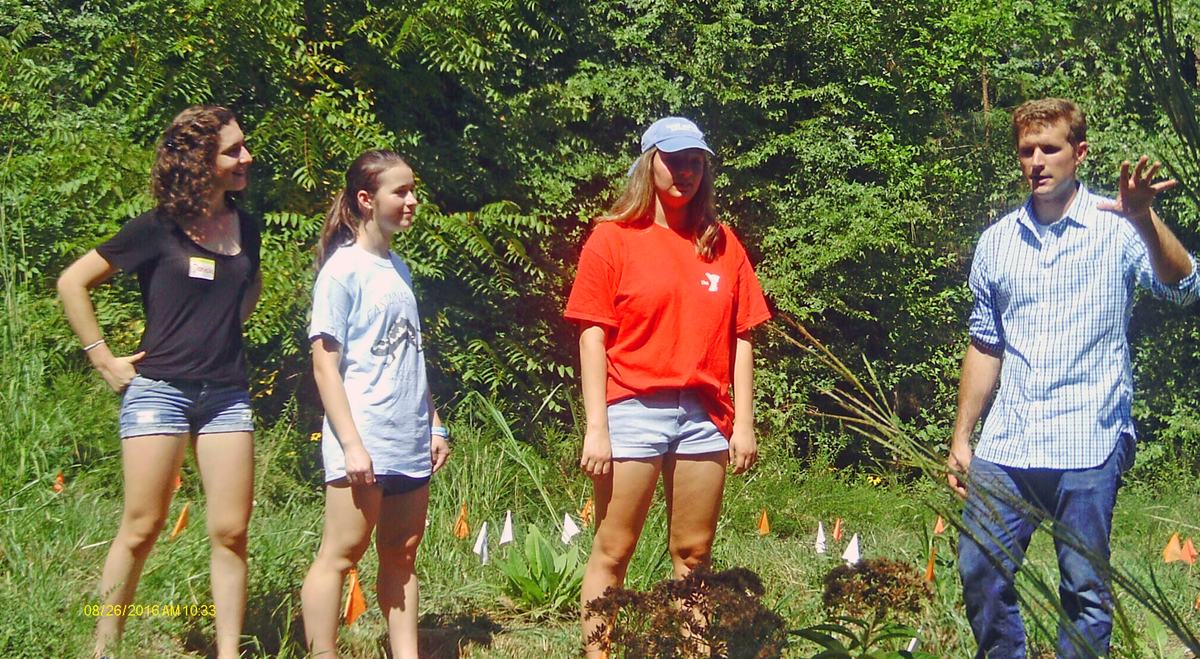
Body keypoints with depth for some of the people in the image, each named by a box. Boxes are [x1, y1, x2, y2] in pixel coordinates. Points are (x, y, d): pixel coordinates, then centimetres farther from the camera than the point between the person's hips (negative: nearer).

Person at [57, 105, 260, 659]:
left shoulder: (245, 228, 9)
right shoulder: (157, 229, -6)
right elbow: (73, 284, -3)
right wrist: (105, 360, -5)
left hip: (226, 394, 4)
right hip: (159, 389, -4)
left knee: (230, 533, 0)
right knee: (141, 529, -1)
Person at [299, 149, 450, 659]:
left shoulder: (398, 268, 15)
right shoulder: (344, 269, -7)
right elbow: (325, 365, -11)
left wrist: (434, 425, 18)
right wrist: (351, 444, -16)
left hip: (410, 444, 8)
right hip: (365, 442, -7)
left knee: (401, 557, 11)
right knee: (340, 555, -5)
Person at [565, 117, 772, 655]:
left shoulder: (721, 243, 12)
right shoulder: (613, 238, 1)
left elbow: (740, 338, 11)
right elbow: (592, 335, -3)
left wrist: (744, 423, 4)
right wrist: (596, 428, -10)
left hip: (705, 415, 4)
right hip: (634, 410, -3)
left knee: (694, 555, 8)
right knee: (612, 553, -1)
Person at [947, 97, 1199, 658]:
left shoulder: (1116, 228, -1)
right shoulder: (996, 241, 11)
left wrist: (1144, 219, -35)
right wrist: (961, 437, 15)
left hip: (1089, 446, -4)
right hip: (1005, 446, 4)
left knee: (1085, 590, 2)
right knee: (980, 574, 4)